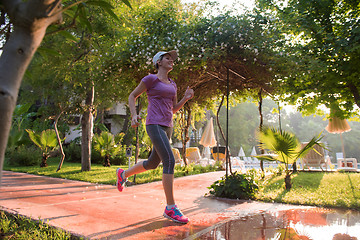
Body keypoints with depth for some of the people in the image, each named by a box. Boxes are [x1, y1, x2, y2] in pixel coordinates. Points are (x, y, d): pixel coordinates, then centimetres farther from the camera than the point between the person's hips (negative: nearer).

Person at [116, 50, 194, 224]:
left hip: (167, 127, 9)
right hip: (154, 125, -8)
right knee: (170, 162, -20)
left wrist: (186, 98, 4)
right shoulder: (151, 79, -2)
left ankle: (123, 174, 41)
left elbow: (174, 109, 20)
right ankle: (171, 208, -14)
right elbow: (132, 96, 4)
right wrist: (134, 115, -12)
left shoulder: (172, 84, 19)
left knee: (152, 164, 16)